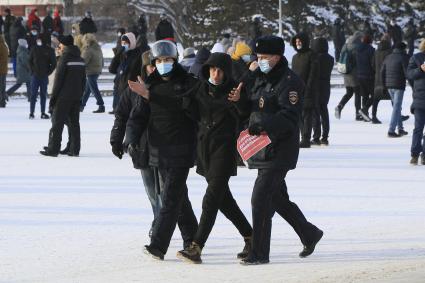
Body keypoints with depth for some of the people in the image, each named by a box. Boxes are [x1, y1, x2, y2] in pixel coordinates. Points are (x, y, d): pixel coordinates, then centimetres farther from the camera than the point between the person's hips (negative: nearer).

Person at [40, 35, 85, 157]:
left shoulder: (64, 58, -12)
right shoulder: (80, 60, 9)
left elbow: (58, 79, -13)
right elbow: (83, 80, 13)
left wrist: (53, 97, -9)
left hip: (63, 96, -6)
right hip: (76, 96, 6)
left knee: (57, 122, -2)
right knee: (74, 123, 9)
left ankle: (53, 149, -3)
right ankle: (75, 149, 8)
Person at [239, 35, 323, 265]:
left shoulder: (289, 82, -13)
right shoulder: (260, 78, 14)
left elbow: (290, 116, -23)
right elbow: (251, 106, 25)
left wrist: (264, 126, -34)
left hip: (279, 150, -9)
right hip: (263, 149, 9)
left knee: (260, 198, -12)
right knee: (277, 198, 18)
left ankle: (259, 253, -7)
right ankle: (309, 234, 35)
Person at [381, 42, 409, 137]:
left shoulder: (388, 57, 11)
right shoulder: (404, 58, -9)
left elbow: (382, 72, 12)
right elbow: (407, 73, -14)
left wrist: (384, 85, 18)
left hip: (389, 86, 7)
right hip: (399, 86, -7)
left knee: (396, 107, 18)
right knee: (396, 108, -5)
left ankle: (400, 129, 22)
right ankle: (391, 131, -10)